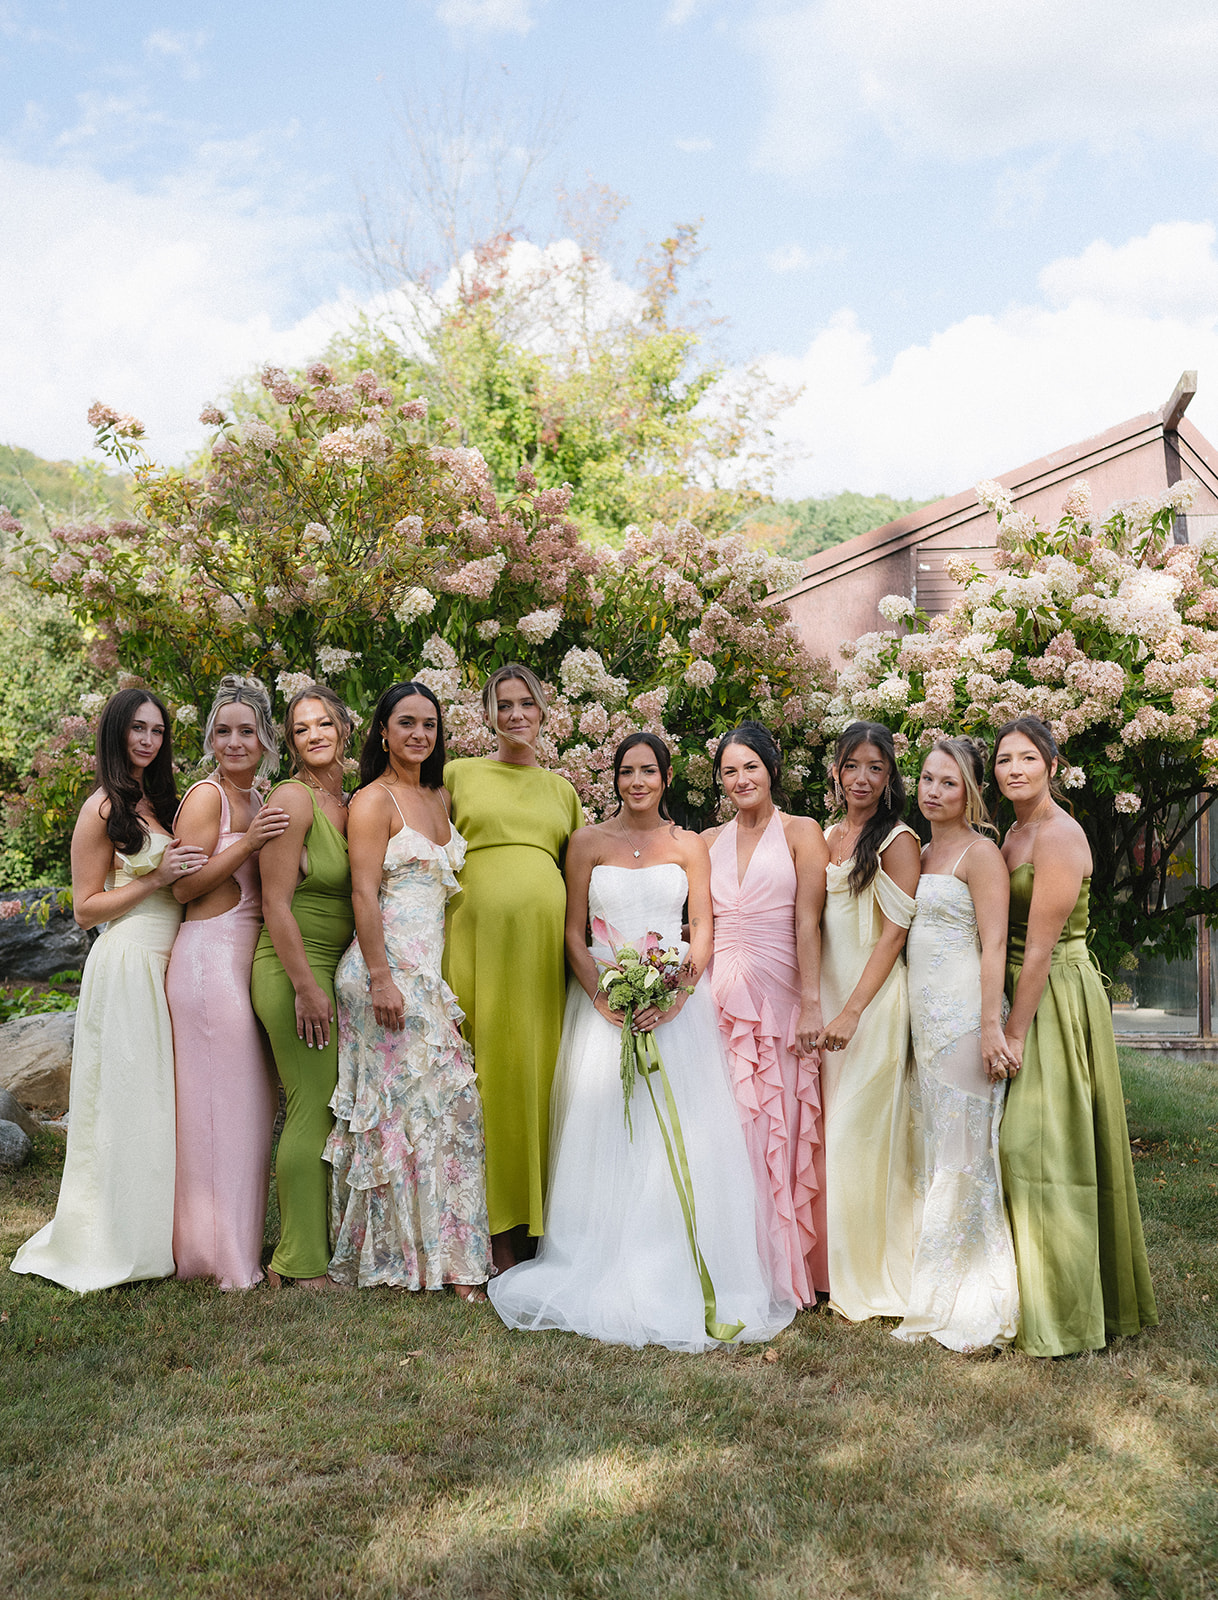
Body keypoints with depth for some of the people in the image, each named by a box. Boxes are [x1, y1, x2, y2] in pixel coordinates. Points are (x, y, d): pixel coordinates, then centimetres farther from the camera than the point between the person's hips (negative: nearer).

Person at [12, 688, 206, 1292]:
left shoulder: (160, 801, 15)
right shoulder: (102, 809, -7)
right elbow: (85, 908, -6)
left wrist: (188, 870, 4)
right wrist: (156, 880, -14)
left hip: (168, 965, 7)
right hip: (127, 964, -7)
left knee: (162, 1100, 9)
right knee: (127, 1101, -1)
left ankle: (160, 1234, 19)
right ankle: (117, 1245, 11)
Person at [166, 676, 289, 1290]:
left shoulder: (257, 802, 16)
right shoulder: (207, 795, -8)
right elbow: (184, 886, -13)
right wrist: (248, 843, -20)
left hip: (248, 957, 8)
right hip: (211, 956, -8)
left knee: (249, 1101, 11)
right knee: (223, 1100, -3)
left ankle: (239, 1241, 22)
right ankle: (226, 1254, 7)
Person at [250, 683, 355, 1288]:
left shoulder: (347, 803, 13)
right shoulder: (293, 799, -11)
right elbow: (276, 905, -15)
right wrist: (306, 986, -17)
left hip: (334, 968, 8)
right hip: (295, 970, -8)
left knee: (324, 1108, 12)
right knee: (313, 1108, -4)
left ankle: (305, 1251, 23)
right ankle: (304, 1265, 7)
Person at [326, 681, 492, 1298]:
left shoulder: (440, 798, 17)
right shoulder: (374, 800, -6)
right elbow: (364, 894, -13)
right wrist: (382, 979, -19)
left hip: (434, 969, 7)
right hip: (390, 970, -7)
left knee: (447, 1101, 5)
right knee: (404, 1103, -4)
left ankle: (445, 1251, 14)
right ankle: (397, 1253, 7)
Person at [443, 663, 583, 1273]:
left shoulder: (562, 789, 18)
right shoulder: (458, 775, 10)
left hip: (546, 941, 3)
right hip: (479, 935, -2)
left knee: (541, 1072, 1)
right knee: (487, 1071, -3)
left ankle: (541, 1229, 11)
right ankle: (494, 1239, 5)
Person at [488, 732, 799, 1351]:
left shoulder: (689, 846, 8)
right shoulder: (588, 842, 6)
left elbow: (703, 929, 2)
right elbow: (574, 933, 3)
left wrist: (677, 992, -14)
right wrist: (604, 998, -11)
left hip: (675, 1003, 0)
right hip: (603, 1002, 0)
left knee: (681, 1134, -4)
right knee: (603, 1133, -2)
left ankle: (681, 1279, 6)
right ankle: (607, 1280, 7)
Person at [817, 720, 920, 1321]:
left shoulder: (898, 841, -6)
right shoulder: (826, 837, 13)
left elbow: (893, 934, -11)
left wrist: (853, 1011, -16)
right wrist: (813, 1006, 10)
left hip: (873, 1002, -6)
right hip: (824, 998, 6)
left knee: (858, 1133, -4)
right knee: (827, 1131, 8)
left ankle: (874, 1277, 10)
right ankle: (836, 1267, 20)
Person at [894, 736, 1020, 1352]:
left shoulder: (980, 852, -7)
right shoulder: (921, 853, 17)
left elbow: (993, 945, -13)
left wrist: (991, 1025, -20)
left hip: (965, 1014, -8)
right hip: (924, 1016, 8)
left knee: (963, 1151, -3)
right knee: (935, 1148, 10)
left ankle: (973, 1303, 7)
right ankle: (939, 1296, 19)